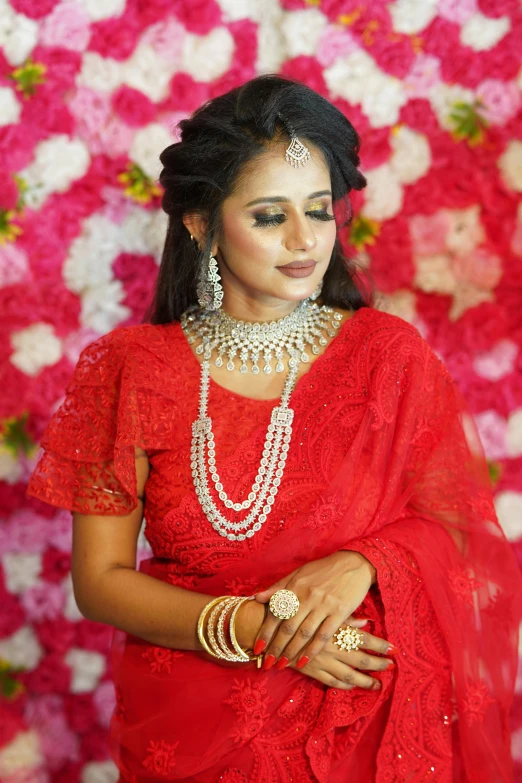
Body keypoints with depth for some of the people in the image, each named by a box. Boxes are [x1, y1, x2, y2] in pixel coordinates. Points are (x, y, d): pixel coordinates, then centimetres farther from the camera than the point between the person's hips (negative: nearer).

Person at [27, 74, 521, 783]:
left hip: (362, 720, 0)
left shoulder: (391, 354, -2)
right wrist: (258, 630, -15)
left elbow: (458, 527, 3)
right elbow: (100, 581, -3)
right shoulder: (135, 371, -3)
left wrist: (361, 564, -17)